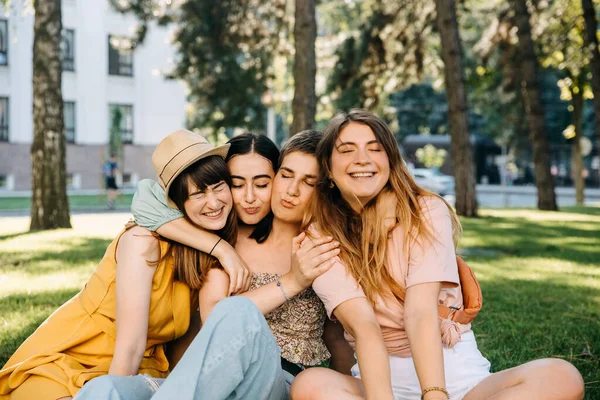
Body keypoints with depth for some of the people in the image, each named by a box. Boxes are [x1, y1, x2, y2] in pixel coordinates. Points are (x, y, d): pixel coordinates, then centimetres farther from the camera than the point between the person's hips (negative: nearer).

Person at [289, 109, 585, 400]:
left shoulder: (427, 212, -3)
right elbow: (363, 326, -17)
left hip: (454, 370, 1)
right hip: (381, 375, 0)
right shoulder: (320, 236, -2)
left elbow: (420, 312, -17)